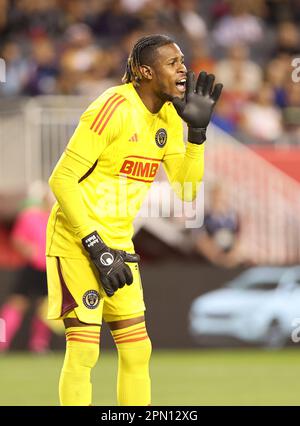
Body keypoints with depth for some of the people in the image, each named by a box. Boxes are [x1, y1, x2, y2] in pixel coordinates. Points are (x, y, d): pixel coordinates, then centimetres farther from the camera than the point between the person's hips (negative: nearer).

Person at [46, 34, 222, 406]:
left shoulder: (169, 116, 6)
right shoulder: (114, 108, -18)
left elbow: (186, 191, 5)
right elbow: (62, 179, -20)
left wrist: (198, 131, -7)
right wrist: (95, 247, -21)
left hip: (118, 244, 8)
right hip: (77, 244, -8)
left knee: (137, 350, 8)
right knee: (83, 351, -9)